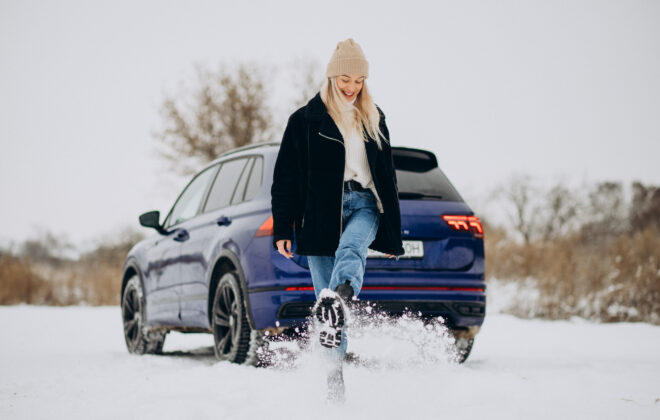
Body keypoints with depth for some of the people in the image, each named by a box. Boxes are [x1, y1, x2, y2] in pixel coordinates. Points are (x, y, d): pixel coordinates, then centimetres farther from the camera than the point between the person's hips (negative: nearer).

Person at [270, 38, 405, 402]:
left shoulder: (374, 119, 18)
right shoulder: (306, 119, 7)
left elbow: (387, 176, 23)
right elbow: (286, 178, 5)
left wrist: (392, 233, 19)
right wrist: (282, 229, -2)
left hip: (364, 205, 1)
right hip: (322, 212, -1)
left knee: (351, 247, -34)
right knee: (324, 285, -7)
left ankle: (334, 302, -63)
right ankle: (335, 372, -3)